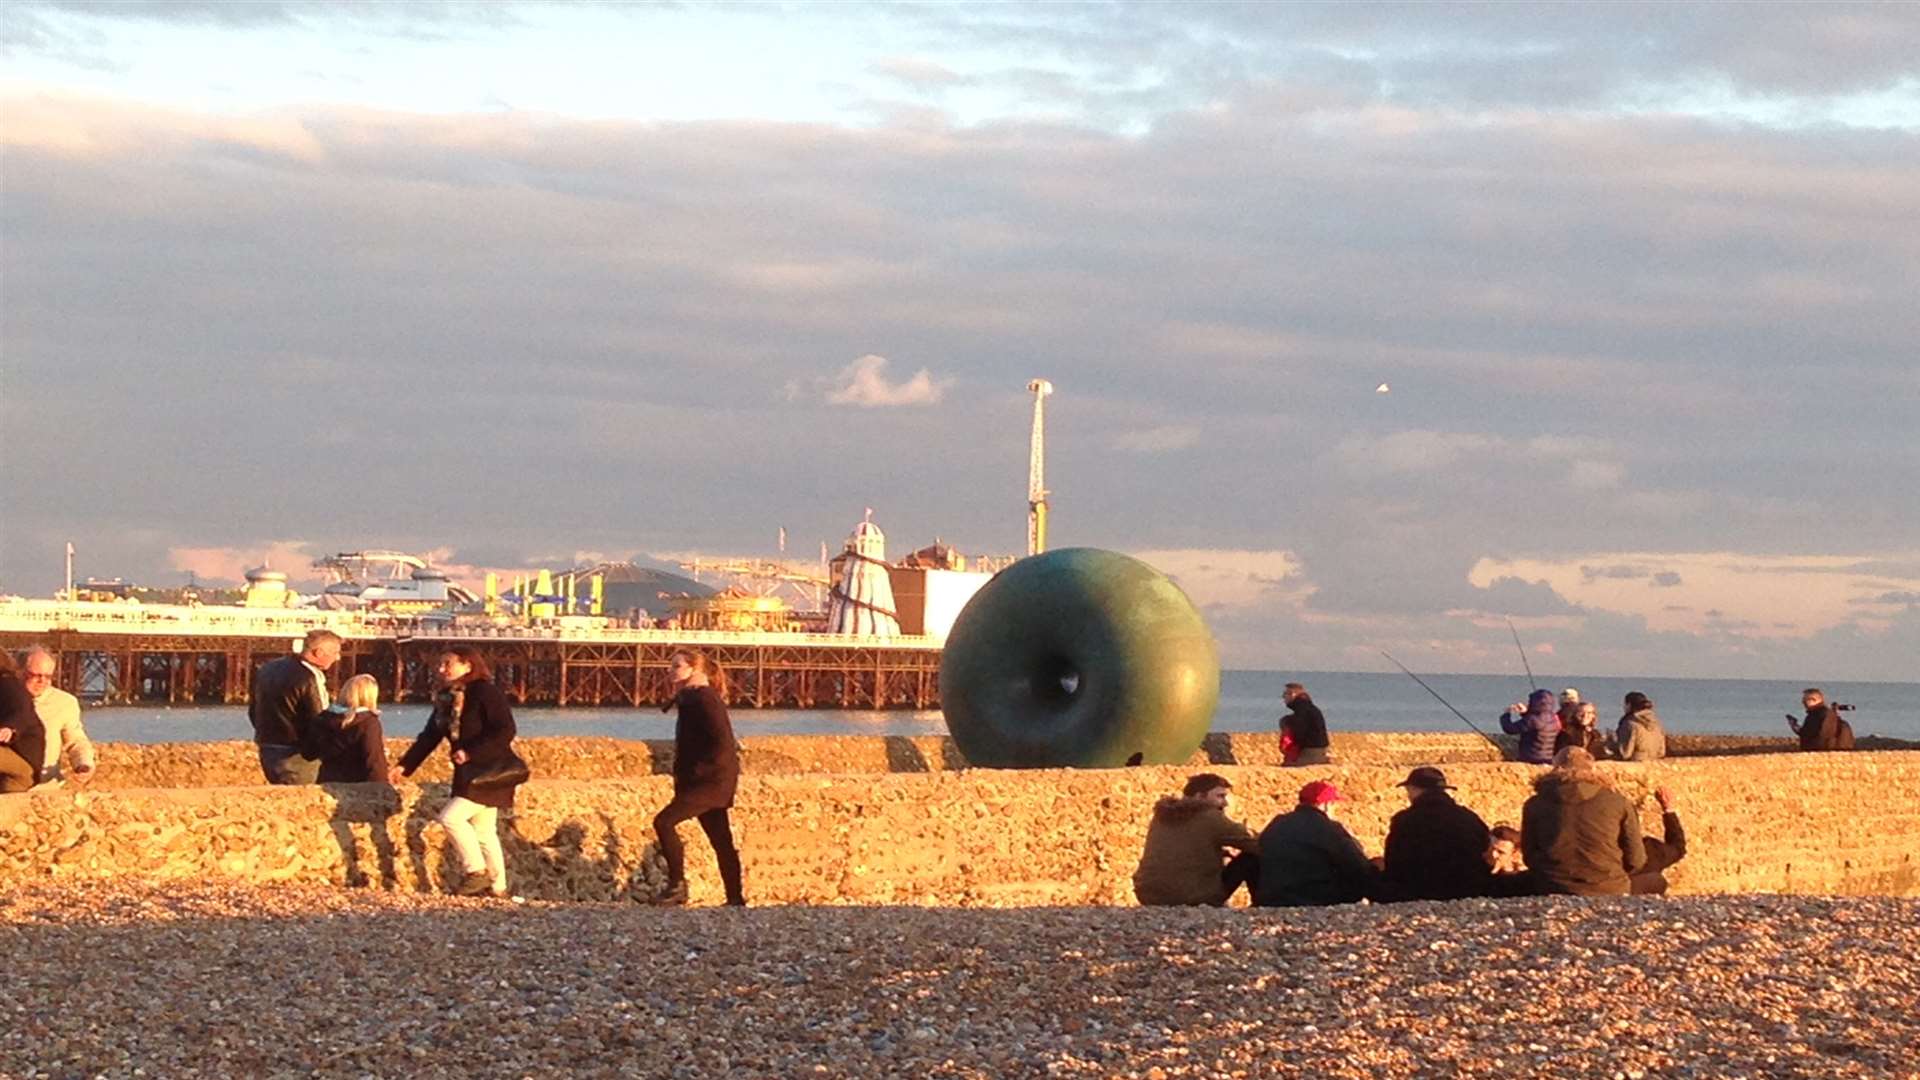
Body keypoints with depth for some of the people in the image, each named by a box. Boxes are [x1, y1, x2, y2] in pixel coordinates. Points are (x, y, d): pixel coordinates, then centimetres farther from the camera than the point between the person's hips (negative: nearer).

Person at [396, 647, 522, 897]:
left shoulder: (486, 693, -15)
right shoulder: (446, 699, 11)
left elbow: (506, 731, -22)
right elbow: (429, 736, 13)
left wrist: (471, 752, -26)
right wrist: (404, 766, 4)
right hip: (467, 774, 9)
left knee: (451, 817, -17)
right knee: (483, 831, 11)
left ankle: (477, 872, -6)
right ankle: (497, 887, 18)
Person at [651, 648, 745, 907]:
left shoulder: (704, 699, -15)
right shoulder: (689, 699, 16)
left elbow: (723, 743, -23)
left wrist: (697, 771, -21)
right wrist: (684, 775, 16)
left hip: (713, 781, -10)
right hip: (708, 782, 10)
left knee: (664, 821, -17)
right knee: (721, 842, 12)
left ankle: (677, 885, -11)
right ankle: (736, 899, 17)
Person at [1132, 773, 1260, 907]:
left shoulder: (1161, 816, 12)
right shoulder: (1210, 818, -8)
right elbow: (1257, 844, -4)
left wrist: (1219, 851, 21)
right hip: (1193, 900, -7)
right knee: (1251, 859, 6)